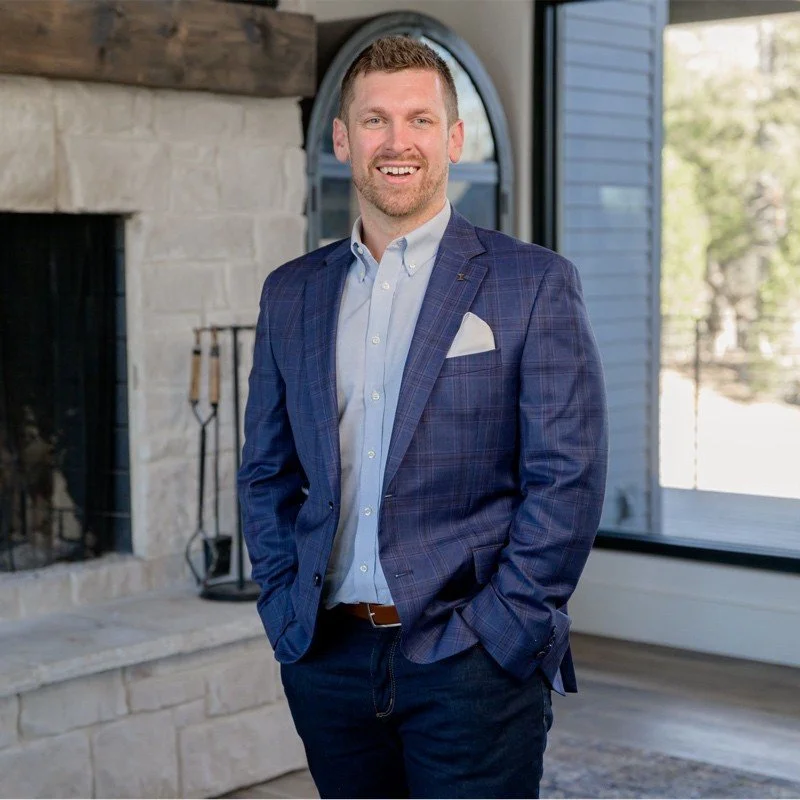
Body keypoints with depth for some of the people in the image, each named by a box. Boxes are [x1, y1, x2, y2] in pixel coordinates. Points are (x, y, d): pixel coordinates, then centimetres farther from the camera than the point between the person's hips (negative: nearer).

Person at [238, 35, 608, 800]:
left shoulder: (533, 283, -3)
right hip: (327, 658, 4)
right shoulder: (291, 293, 10)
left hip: (471, 661, -4)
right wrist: (285, 608, 4)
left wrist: (499, 629, -11)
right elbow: (266, 473, 14)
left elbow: (568, 478, -7)